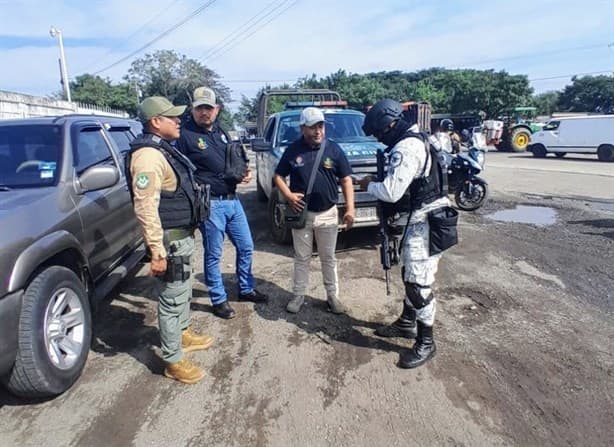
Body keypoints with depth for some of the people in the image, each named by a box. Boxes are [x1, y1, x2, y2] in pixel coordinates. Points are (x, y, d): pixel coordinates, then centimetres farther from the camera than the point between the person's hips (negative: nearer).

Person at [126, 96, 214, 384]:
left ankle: (183, 335, 43)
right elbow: (145, 208, -26)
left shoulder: (163, 149, 12)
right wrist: (157, 251, -27)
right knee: (172, 299, 1)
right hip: (170, 240, -10)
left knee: (183, 292, 24)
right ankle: (173, 361, 15)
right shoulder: (148, 155, -21)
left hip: (182, 235, 10)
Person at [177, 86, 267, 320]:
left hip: (233, 200, 7)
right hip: (211, 204, -7)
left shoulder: (221, 132, 13)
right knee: (213, 255, 6)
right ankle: (219, 300, 22)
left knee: (246, 247, 15)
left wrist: (245, 173, 3)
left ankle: (246, 289, 34)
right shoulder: (186, 135, -9)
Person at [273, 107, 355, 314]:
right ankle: (298, 294, 26)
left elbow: (346, 180, -1)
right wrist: (288, 195, -12)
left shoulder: (333, 149, -3)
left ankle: (332, 295, 25)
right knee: (301, 257, 12)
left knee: (328, 258, 11)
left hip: (328, 214, 0)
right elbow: (278, 176, 5)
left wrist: (350, 208, -10)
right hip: (301, 214, 0)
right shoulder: (293, 150, -2)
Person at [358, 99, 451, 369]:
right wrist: (378, 182, 6)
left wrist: (369, 185, -7)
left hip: (426, 222, -11)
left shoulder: (406, 148, -21)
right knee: (410, 275, 20)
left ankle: (426, 343, 10)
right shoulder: (412, 141, 13)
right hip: (420, 218, 11)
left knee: (419, 283, -3)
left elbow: (392, 192, -25)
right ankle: (407, 323, 36)